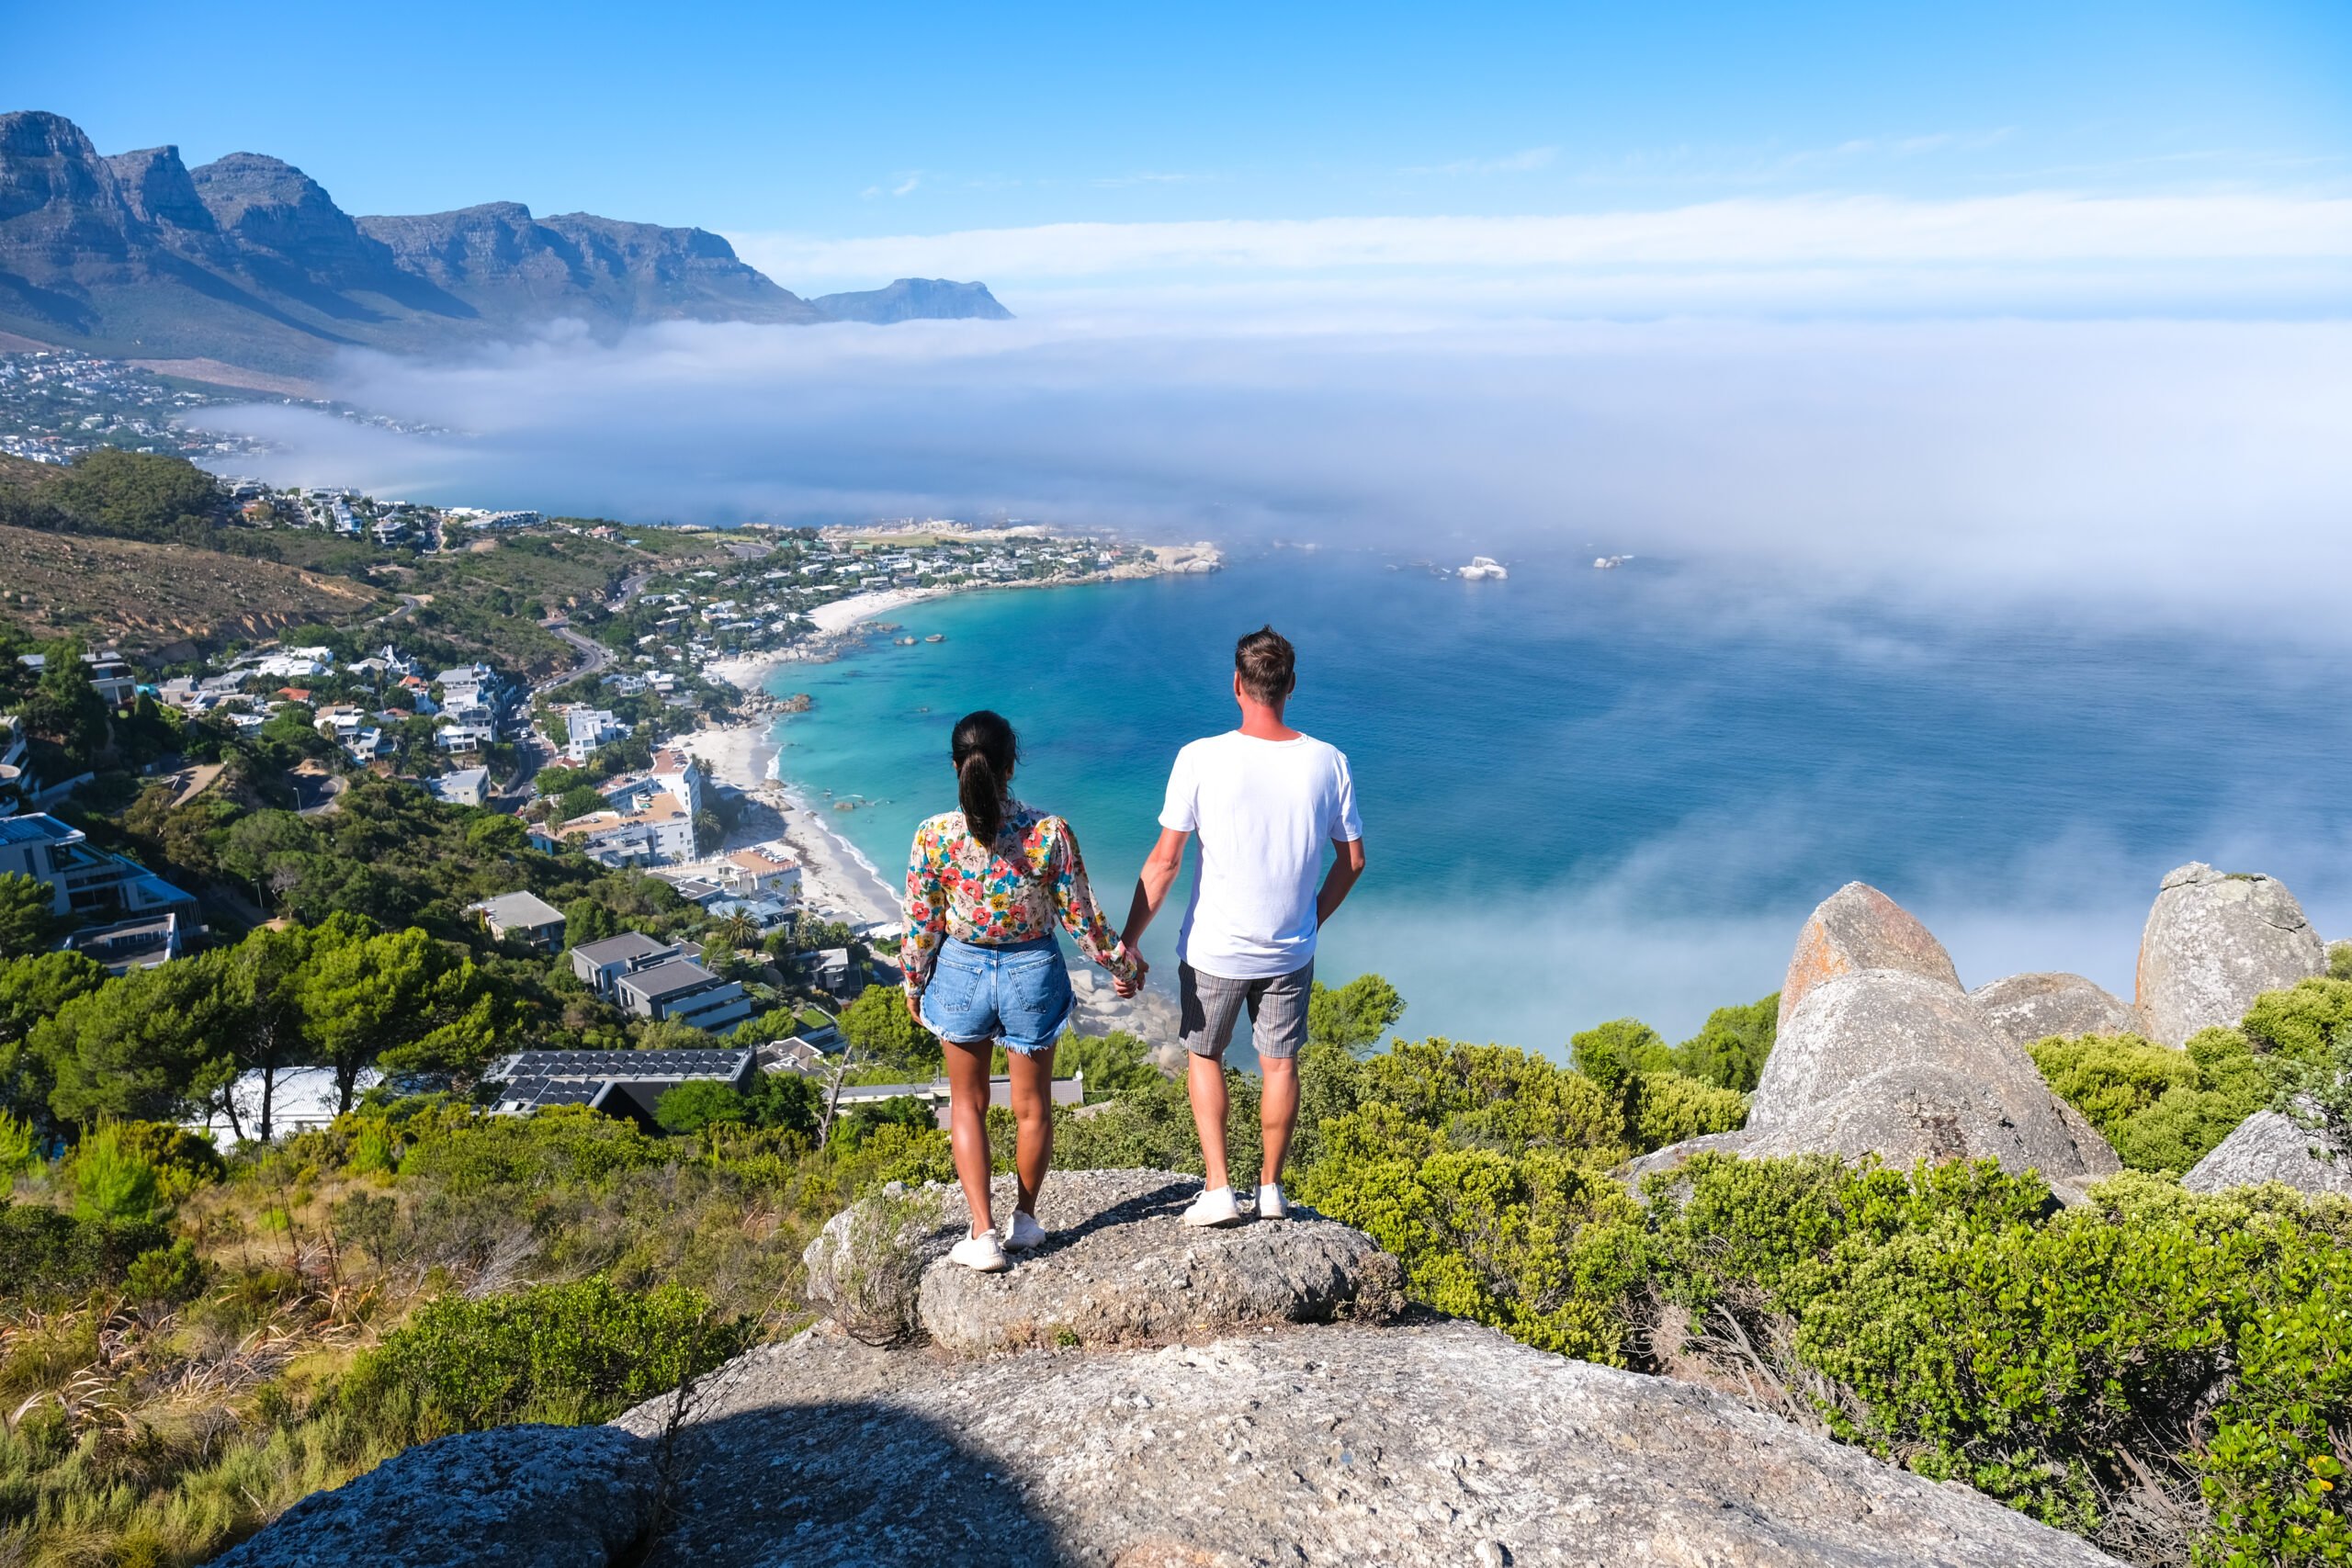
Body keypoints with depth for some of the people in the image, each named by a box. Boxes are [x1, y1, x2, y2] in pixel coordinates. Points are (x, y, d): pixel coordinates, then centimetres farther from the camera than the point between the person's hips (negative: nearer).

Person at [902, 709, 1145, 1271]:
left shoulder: (935, 836, -17)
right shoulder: (1050, 833, -18)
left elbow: (921, 923, -7)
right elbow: (1081, 917, -9)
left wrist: (913, 984, 10)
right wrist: (1121, 962, 8)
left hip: (961, 972, 0)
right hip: (1032, 972, 0)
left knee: (967, 1102, 19)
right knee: (1032, 1106, 20)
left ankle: (983, 1233, 15)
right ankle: (1025, 1219, 37)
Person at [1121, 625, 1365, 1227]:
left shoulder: (1201, 759, -18)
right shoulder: (1327, 762, -9)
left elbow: (1164, 863, -16)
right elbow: (1353, 861, 1)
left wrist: (1127, 942, -7)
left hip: (1214, 950, -2)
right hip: (1291, 951, 2)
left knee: (1203, 1053, 19)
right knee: (1280, 1064, 18)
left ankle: (1219, 1189, 15)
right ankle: (1270, 1188, 31)